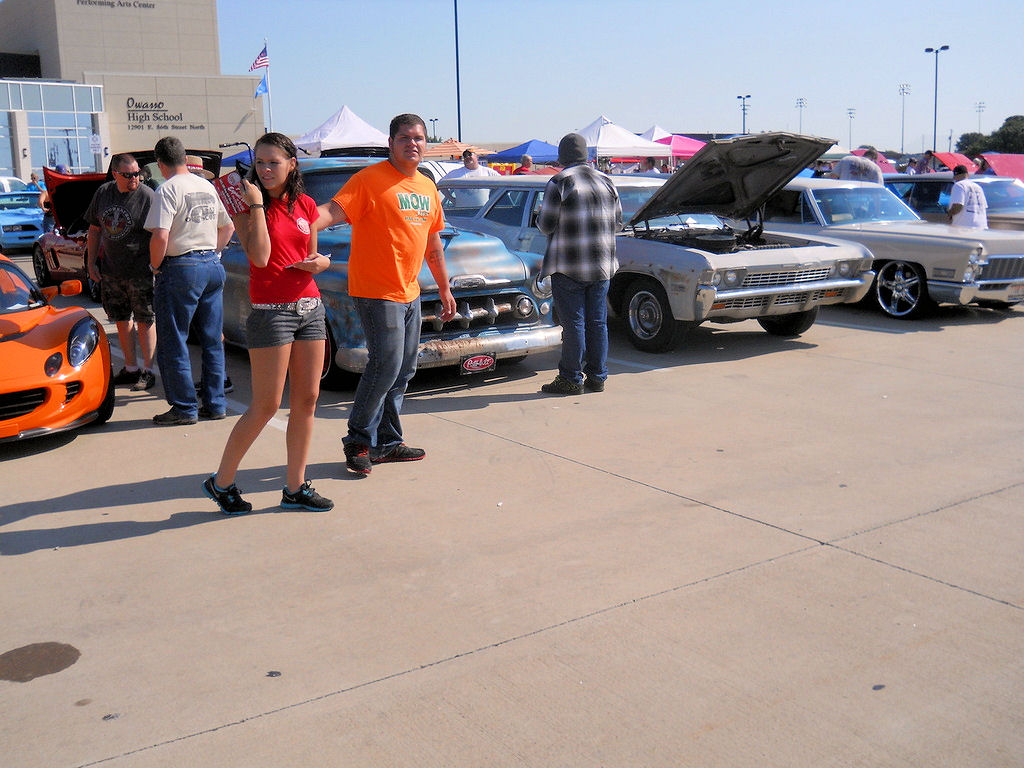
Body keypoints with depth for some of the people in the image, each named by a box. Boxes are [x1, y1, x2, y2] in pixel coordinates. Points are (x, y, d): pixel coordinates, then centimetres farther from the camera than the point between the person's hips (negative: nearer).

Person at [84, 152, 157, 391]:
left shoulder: (147, 196, -11)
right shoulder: (103, 193, 6)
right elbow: (95, 230, 15)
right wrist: (91, 262, 11)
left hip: (141, 272, -6)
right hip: (111, 270, 6)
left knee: (144, 321, 0)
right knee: (122, 320, 14)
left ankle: (148, 371, 9)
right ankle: (131, 368, 26)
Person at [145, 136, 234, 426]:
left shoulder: (168, 189, -11)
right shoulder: (207, 187, 12)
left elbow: (160, 237, -20)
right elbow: (228, 227, 22)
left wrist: (156, 266, -6)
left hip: (182, 269, -7)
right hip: (213, 266, 7)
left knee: (172, 343, 3)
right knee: (212, 340, 12)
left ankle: (184, 407, 5)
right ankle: (215, 404, 16)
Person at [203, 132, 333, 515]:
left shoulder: (305, 205, 10)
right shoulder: (247, 205, -4)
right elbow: (260, 257, -18)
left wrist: (320, 262, -2)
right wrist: (256, 205, -16)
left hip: (310, 308, 6)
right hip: (270, 311, -6)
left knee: (306, 401, 6)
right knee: (266, 406, -4)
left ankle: (295, 487, 16)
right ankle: (221, 482, 11)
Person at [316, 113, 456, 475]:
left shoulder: (428, 188, 13)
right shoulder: (369, 180, -10)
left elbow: (433, 244, 22)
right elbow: (333, 210, -24)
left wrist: (444, 289, 23)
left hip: (410, 293, 8)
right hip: (376, 292, -8)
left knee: (403, 371, 11)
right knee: (385, 366, -10)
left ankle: (387, 441, 23)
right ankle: (358, 440, 6)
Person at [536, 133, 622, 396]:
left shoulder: (559, 182, -9)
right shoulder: (606, 181, 8)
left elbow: (545, 225, -10)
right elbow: (618, 223, 12)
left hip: (568, 267, -5)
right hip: (602, 266, 5)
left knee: (573, 324, 0)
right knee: (598, 322, 10)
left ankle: (571, 379, 5)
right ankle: (597, 377, 15)